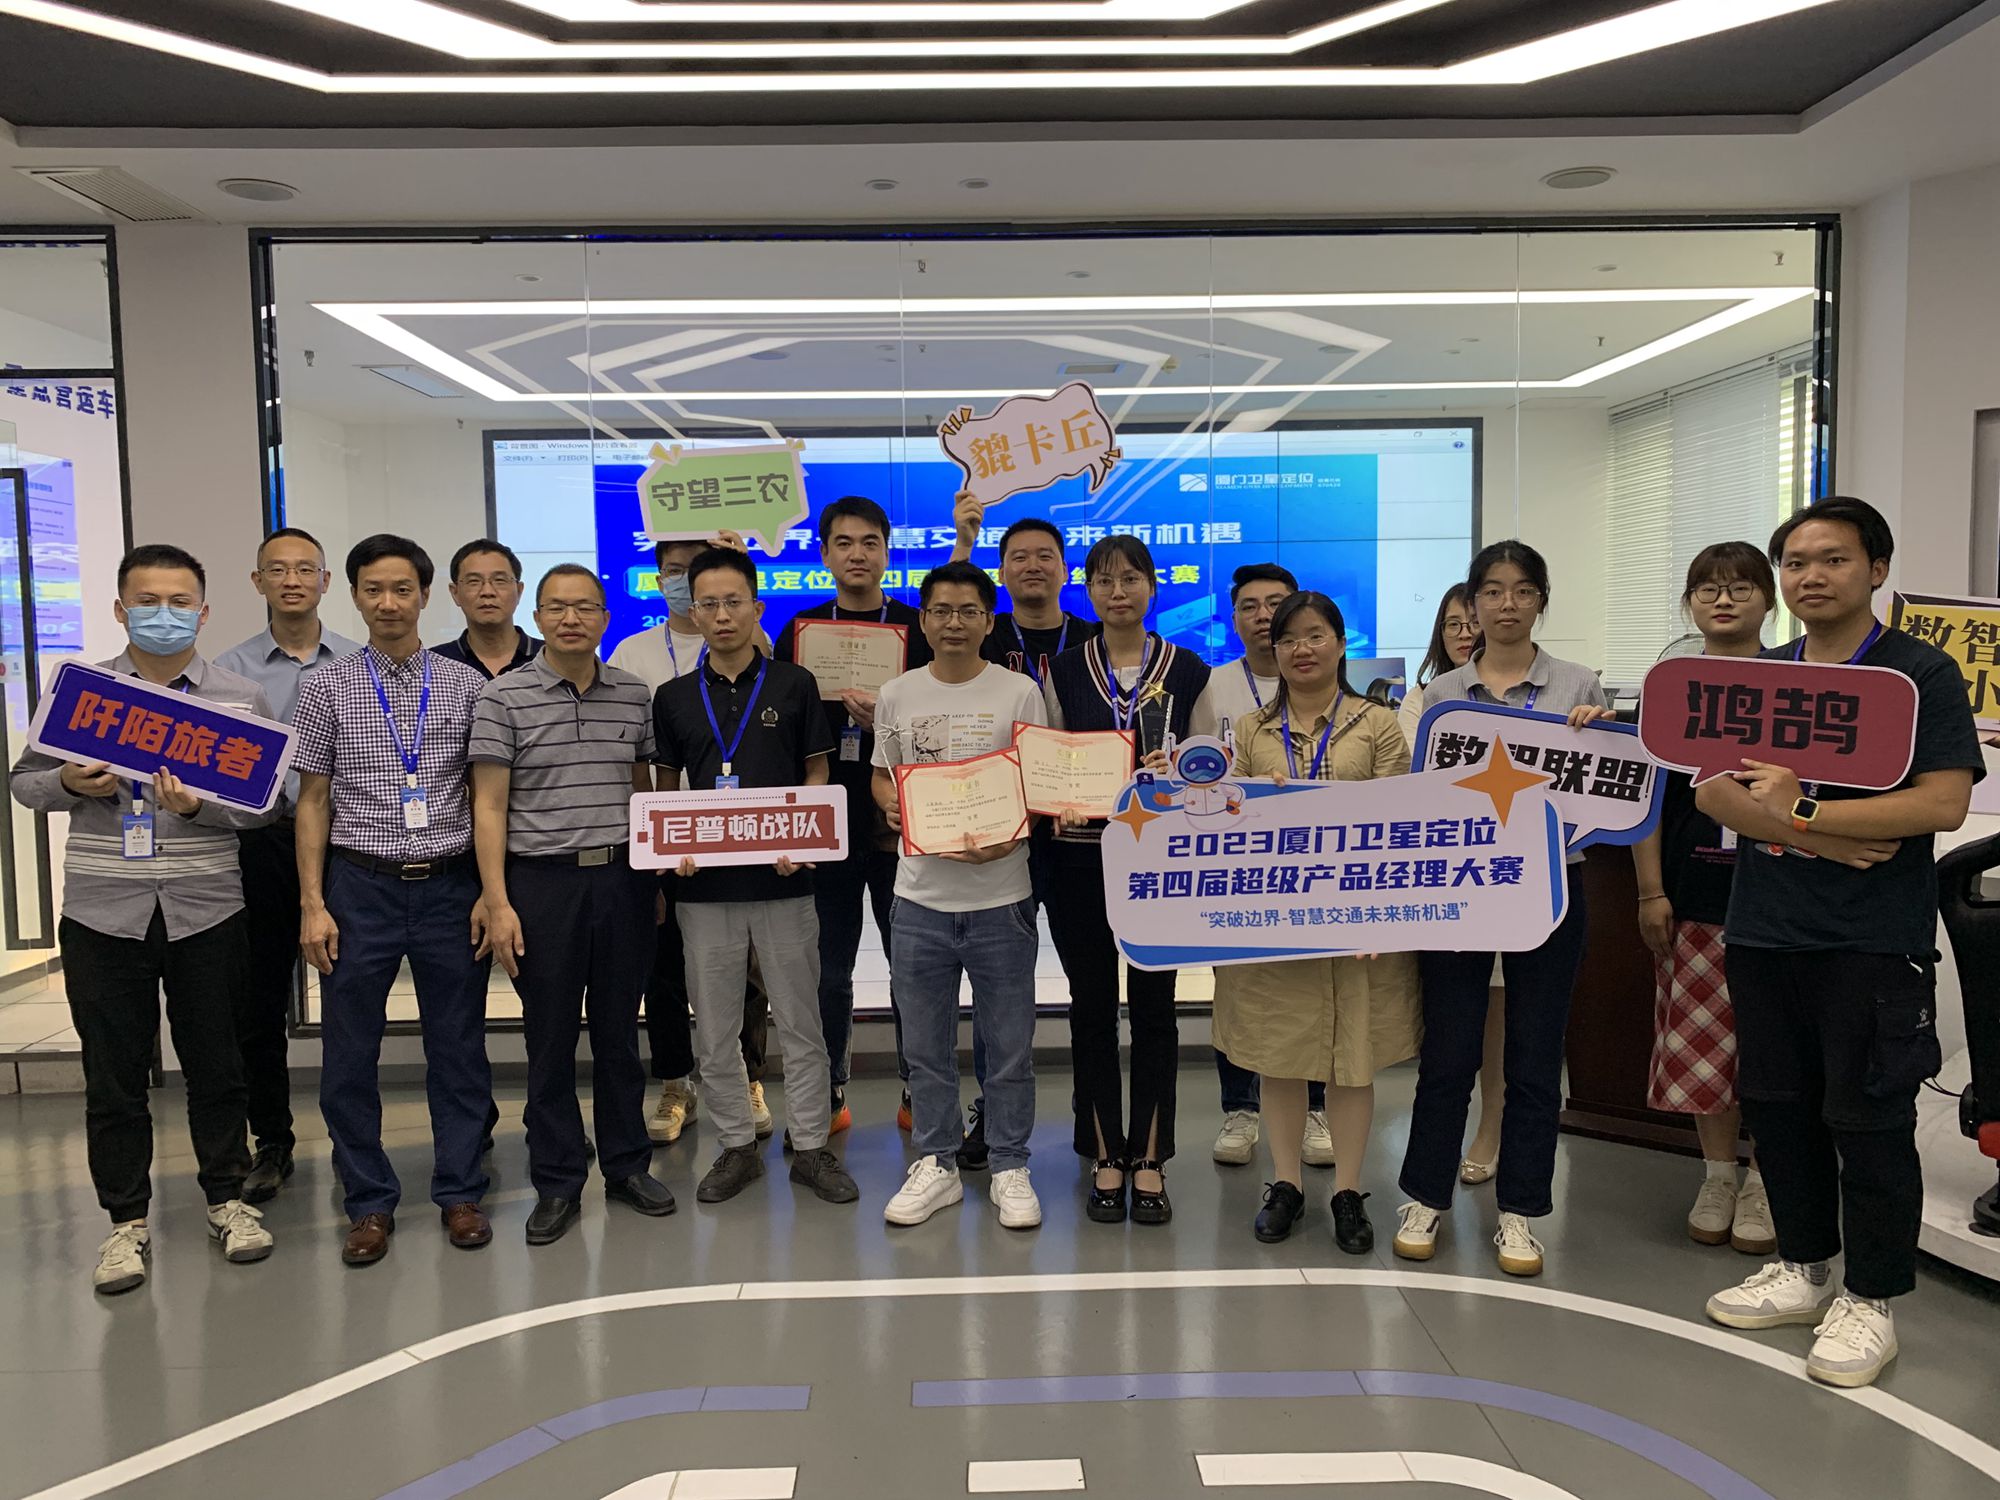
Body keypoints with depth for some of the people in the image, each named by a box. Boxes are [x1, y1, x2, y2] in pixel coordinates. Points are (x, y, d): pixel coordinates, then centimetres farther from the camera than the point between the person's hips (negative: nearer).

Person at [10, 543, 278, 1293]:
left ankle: (226, 1198, 26)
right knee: (114, 1072, 8)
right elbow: (24, 781, 10)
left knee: (216, 1064, 9)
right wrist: (71, 785, -11)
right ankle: (127, 1220, 23)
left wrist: (198, 805, -19)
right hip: (103, 913, 1)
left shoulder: (240, 698, 2)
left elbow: (263, 801, -1)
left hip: (206, 911, 0)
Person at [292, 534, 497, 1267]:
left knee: (458, 1048, 8)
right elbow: (313, 800, 3)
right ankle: (370, 1202, 22)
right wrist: (313, 904, -3)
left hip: (449, 886, 0)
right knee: (349, 1053, 6)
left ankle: (459, 1192, 22)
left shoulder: (466, 686, 3)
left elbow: (482, 796, 5)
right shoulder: (325, 688, 3)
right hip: (360, 886, 0)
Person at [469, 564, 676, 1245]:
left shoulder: (635, 695, 7)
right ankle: (557, 1183, 19)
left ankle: (627, 1165, 26)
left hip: (622, 878, 3)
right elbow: (489, 807, -5)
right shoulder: (505, 696, -3)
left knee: (620, 1030, 12)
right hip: (542, 881, -2)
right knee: (550, 1037, 6)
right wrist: (497, 902, -10)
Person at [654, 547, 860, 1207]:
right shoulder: (673, 697, 7)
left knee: (800, 1022, 6)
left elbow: (817, 777, 3)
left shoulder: (795, 685, 2)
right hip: (704, 883, 2)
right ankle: (737, 1146, 24)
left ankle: (811, 1146, 18)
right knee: (715, 1028, 9)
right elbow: (667, 788, 12)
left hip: (783, 879, -2)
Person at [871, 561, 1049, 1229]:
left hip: (1000, 896, -2)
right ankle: (935, 1164, 27)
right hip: (920, 897, 3)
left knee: (1009, 1047, 7)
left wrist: (1007, 838, -17)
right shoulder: (897, 694, 7)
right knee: (925, 1047, 12)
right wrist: (892, 807, -6)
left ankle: (1009, 1168, 23)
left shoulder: (1019, 691, -1)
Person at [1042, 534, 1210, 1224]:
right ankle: (1106, 1157, 19)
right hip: (1080, 857, 1)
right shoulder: (1062, 671, 6)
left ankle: (1149, 1159, 17)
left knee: (1153, 1004, 4)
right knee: (1092, 1005, 6)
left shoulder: (1188, 670, 5)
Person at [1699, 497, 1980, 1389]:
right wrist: (1830, 841, -14)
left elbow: (1943, 804, -14)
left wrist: (1798, 811, -17)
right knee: (1778, 1107, 13)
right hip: (1764, 931, 5)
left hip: (1873, 940, -5)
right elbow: (1714, 792, 0)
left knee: (1867, 1120, 2)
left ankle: (1870, 1300, 18)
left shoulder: (1921, 674, -3)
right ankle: (1803, 1270, 29)